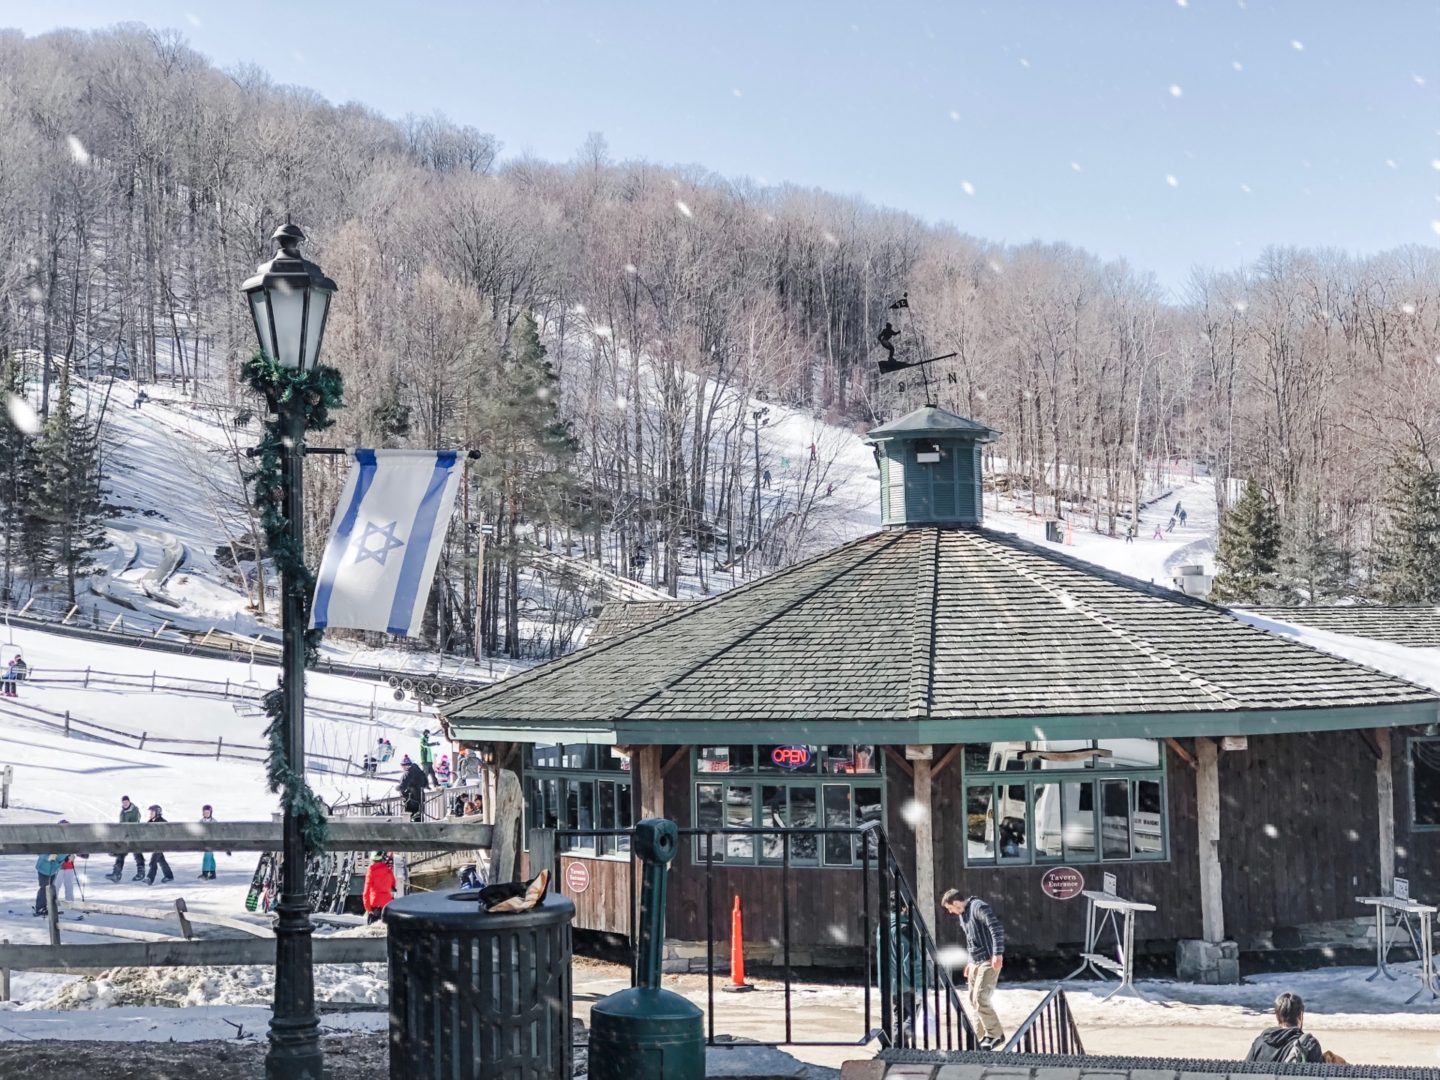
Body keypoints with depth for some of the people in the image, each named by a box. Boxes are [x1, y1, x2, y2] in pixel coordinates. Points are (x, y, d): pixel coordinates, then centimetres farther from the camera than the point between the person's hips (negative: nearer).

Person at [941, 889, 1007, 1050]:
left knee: (980, 999, -14)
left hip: (988, 962, -10)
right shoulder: (963, 914, 15)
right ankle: (985, 1036, 17)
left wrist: (998, 954, -28)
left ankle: (996, 1035, -2)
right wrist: (970, 961, 24)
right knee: (974, 1000, 10)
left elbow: (997, 928, -25)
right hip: (975, 962, 10)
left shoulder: (979, 908, -15)